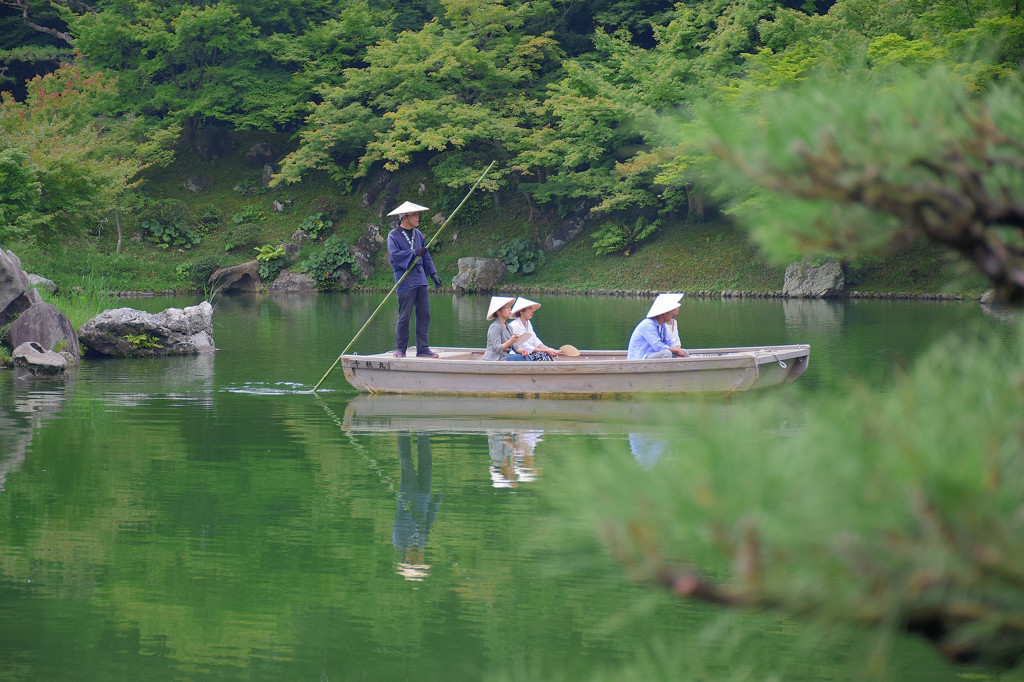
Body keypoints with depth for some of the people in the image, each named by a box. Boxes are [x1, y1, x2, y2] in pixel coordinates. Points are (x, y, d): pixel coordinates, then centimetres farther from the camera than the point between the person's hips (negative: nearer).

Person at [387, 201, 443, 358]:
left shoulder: (418, 234, 17)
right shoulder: (394, 236, -3)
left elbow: (426, 255, 22)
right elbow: (394, 254, -18)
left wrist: (433, 273, 14)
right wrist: (414, 253, -23)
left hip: (420, 280, 6)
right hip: (405, 280, -6)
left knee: (424, 315, 3)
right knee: (404, 317, -5)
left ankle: (422, 349, 8)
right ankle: (400, 349, 3)